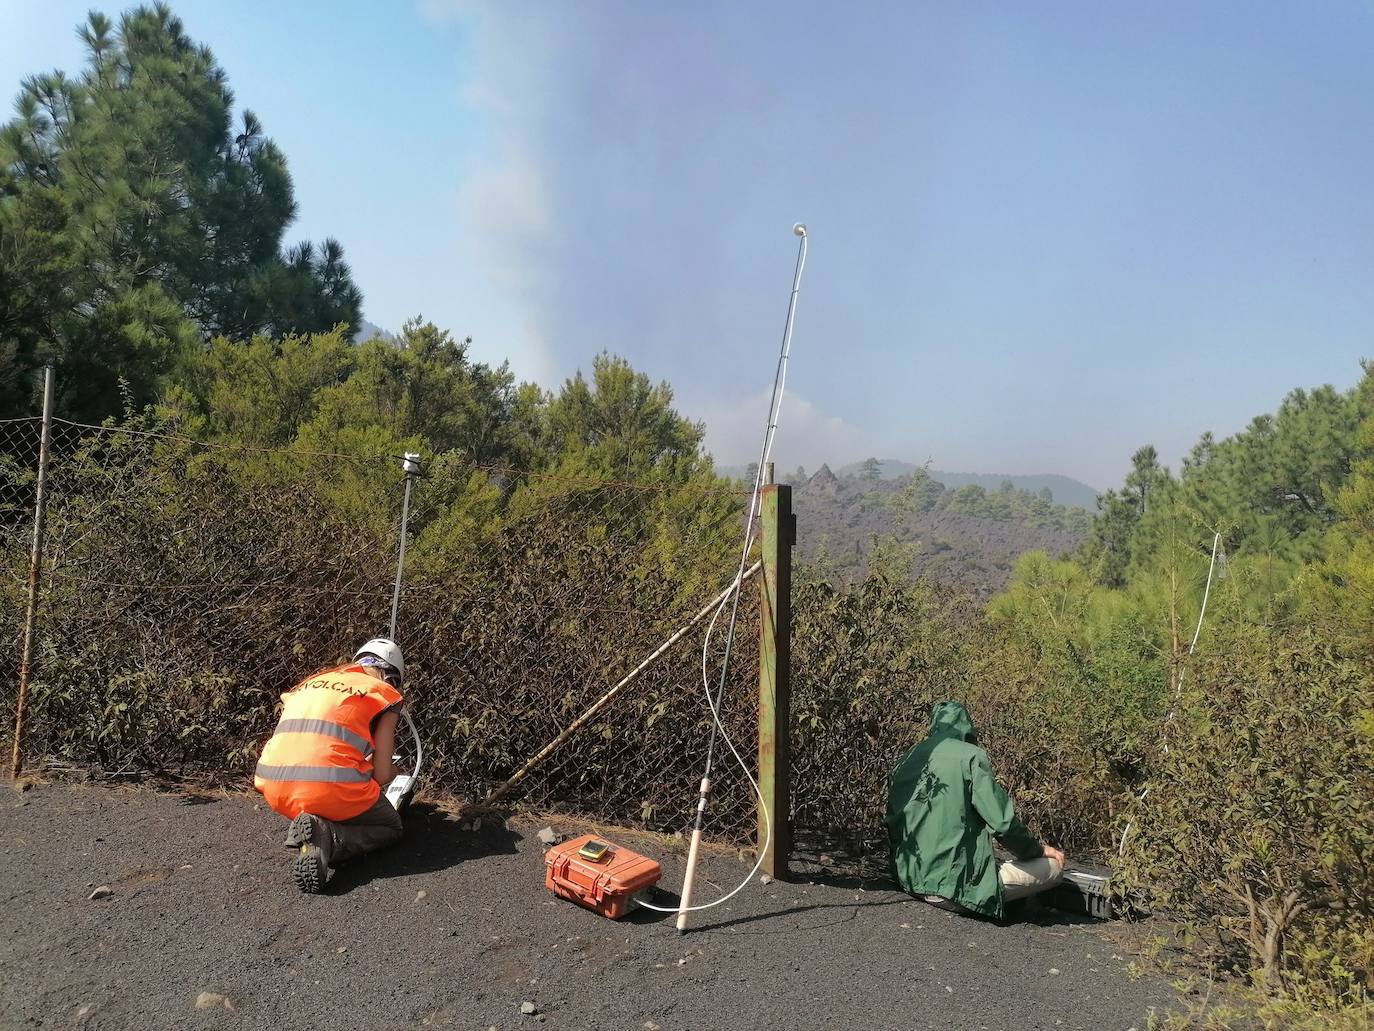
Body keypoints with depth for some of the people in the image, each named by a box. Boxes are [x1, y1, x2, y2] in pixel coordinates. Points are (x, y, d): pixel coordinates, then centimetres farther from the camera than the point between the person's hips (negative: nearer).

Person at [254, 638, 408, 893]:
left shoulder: (312, 681, 24)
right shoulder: (385, 693, 8)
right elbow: (382, 775, 4)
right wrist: (393, 770, 28)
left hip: (274, 789, 7)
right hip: (331, 785, -6)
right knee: (391, 827, 20)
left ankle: (312, 829, 3)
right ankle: (326, 838, -9)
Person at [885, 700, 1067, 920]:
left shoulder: (907, 759, 10)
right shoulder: (970, 756, -8)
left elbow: (892, 825, 16)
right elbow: (1003, 822, -12)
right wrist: (1039, 849, 7)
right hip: (956, 884, -8)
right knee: (1053, 866, 3)